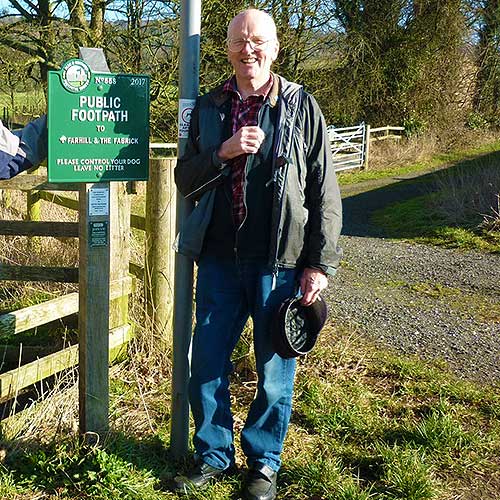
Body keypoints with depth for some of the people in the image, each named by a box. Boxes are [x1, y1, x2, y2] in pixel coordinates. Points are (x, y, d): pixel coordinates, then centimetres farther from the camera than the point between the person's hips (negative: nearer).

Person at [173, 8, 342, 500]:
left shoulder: (300, 107, 0)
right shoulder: (208, 107, 9)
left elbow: (324, 191, -1)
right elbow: (185, 180, 6)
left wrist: (319, 262, -5)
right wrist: (224, 152, -13)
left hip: (280, 263, -3)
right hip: (219, 260, 3)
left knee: (275, 371, 8)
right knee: (207, 365, 10)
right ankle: (213, 456, 30)